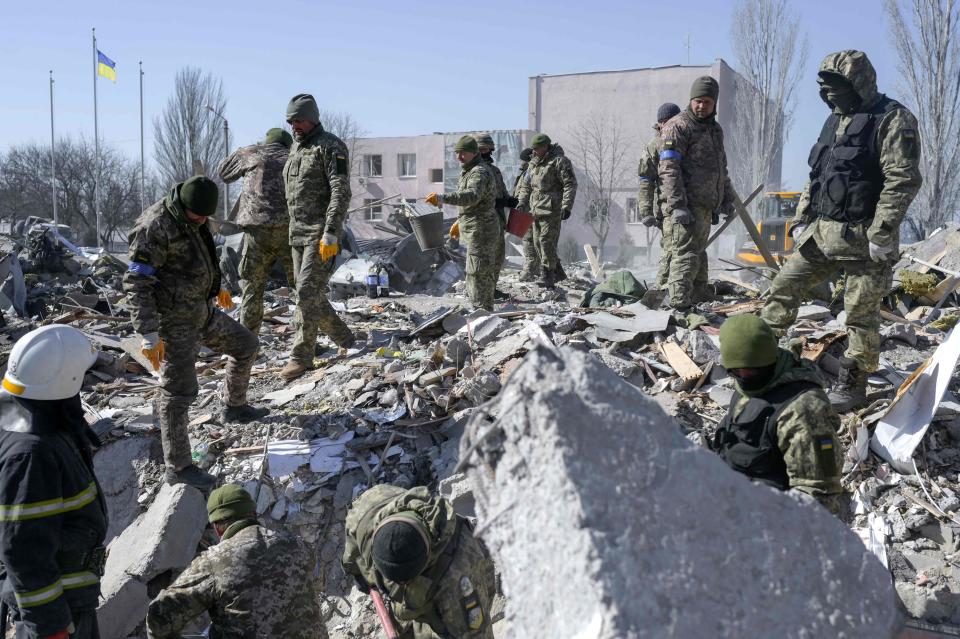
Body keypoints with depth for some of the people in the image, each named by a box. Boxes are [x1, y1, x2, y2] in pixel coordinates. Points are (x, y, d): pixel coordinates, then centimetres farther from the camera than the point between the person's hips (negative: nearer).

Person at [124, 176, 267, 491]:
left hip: (202, 312, 9)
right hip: (174, 322, -9)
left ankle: (234, 406, 41)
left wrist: (215, 286, 35)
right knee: (179, 392, -4)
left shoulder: (192, 219, 4)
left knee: (245, 344, 20)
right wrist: (149, 335, -28)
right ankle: (178, 467, 6)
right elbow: (137, 284, -25)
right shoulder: (155, 227, -23)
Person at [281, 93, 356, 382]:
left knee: (307, 292, -13)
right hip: (297, 233, 9)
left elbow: (341, 192, -16)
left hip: (321, 233, -9)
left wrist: (331, 235, -23)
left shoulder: (330, 146, -8)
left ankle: (302, 356, -6)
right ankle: (345, 340, 25)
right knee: (310, 294, 10)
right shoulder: (296, 148, 18)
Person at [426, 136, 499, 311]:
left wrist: (442, 198, -46)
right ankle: (486, 308, 28)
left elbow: (472, 196, -38)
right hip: (479, 231, 11)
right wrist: (459, 222, 29)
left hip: (481, 232, -11)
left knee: (478, 273, -8)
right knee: (486, 274, 18)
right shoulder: (469, 171, 17)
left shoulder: (480, 173, -18)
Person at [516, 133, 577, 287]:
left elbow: (570, 185, -12)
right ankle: (557, 272, 21)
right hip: (536, 209, 8)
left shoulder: (559, 161, -8)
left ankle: (547, 275, -6)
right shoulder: (534, 163, 16)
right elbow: (526, 186, 23)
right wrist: (522, 204, 13)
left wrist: (567, 206, -19)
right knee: (538, 242, 9)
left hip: (552, 210, -8)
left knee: (547, 241, -12)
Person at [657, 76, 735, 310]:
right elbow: (669, 169, -16)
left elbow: (721, 168, 31)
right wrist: (677, 205, -24)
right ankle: (680, 305, -15)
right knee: (686, 254, -14)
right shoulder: (677, 127, -7)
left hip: (705, 206, 9)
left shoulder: (715, 129, 21)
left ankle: (700, 301, 22)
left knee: (699, 254, 14)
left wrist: (727, 198, 24)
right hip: (685, 206, -9)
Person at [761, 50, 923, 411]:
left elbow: (902, 180, -17)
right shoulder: (835, 120, 16)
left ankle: (852, 386, 11)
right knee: (783, 287, 7)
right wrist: (801, 219, 13)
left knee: (861, 314, 1)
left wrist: (881, 234, -21)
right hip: (821, 232, 8)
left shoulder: (892, 120, -10)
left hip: (861, 239, -8)